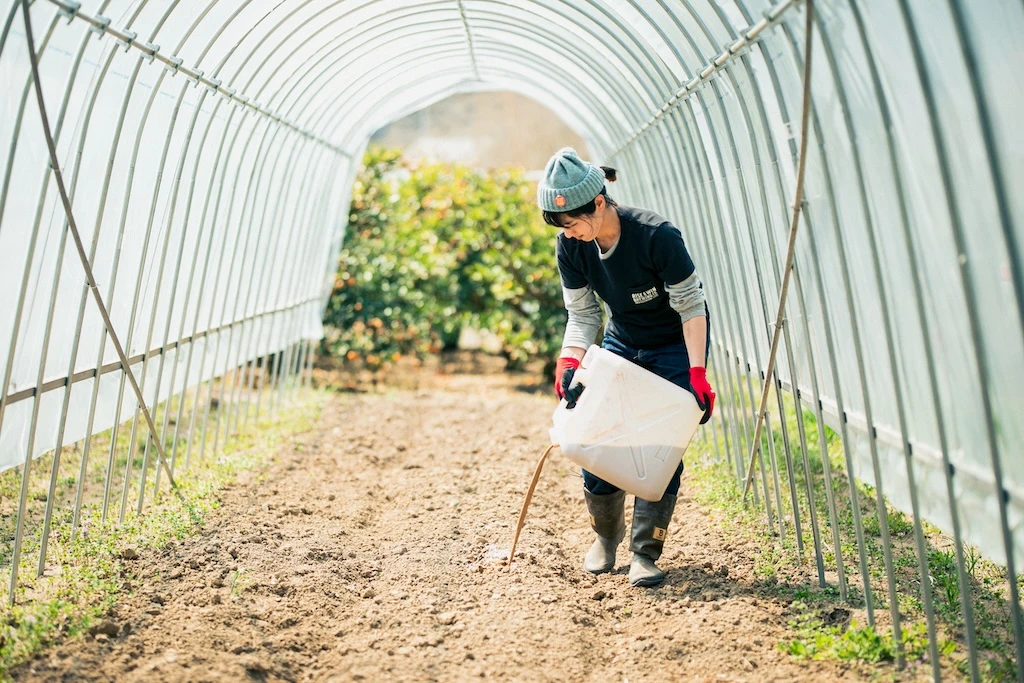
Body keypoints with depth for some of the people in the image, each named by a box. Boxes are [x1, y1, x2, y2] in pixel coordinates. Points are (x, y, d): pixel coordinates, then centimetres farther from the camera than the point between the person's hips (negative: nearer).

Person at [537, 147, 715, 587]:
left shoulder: (657, 236, -30)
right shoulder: (571, 248, -15)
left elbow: (691, 307, -24)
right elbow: (582, 314, -7)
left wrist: (697, 373, -30)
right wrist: (570, 360, -24)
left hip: (676, 346, -4)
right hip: (622, 344, 5)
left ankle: (645, 552, 3)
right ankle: (606, 535, 21)